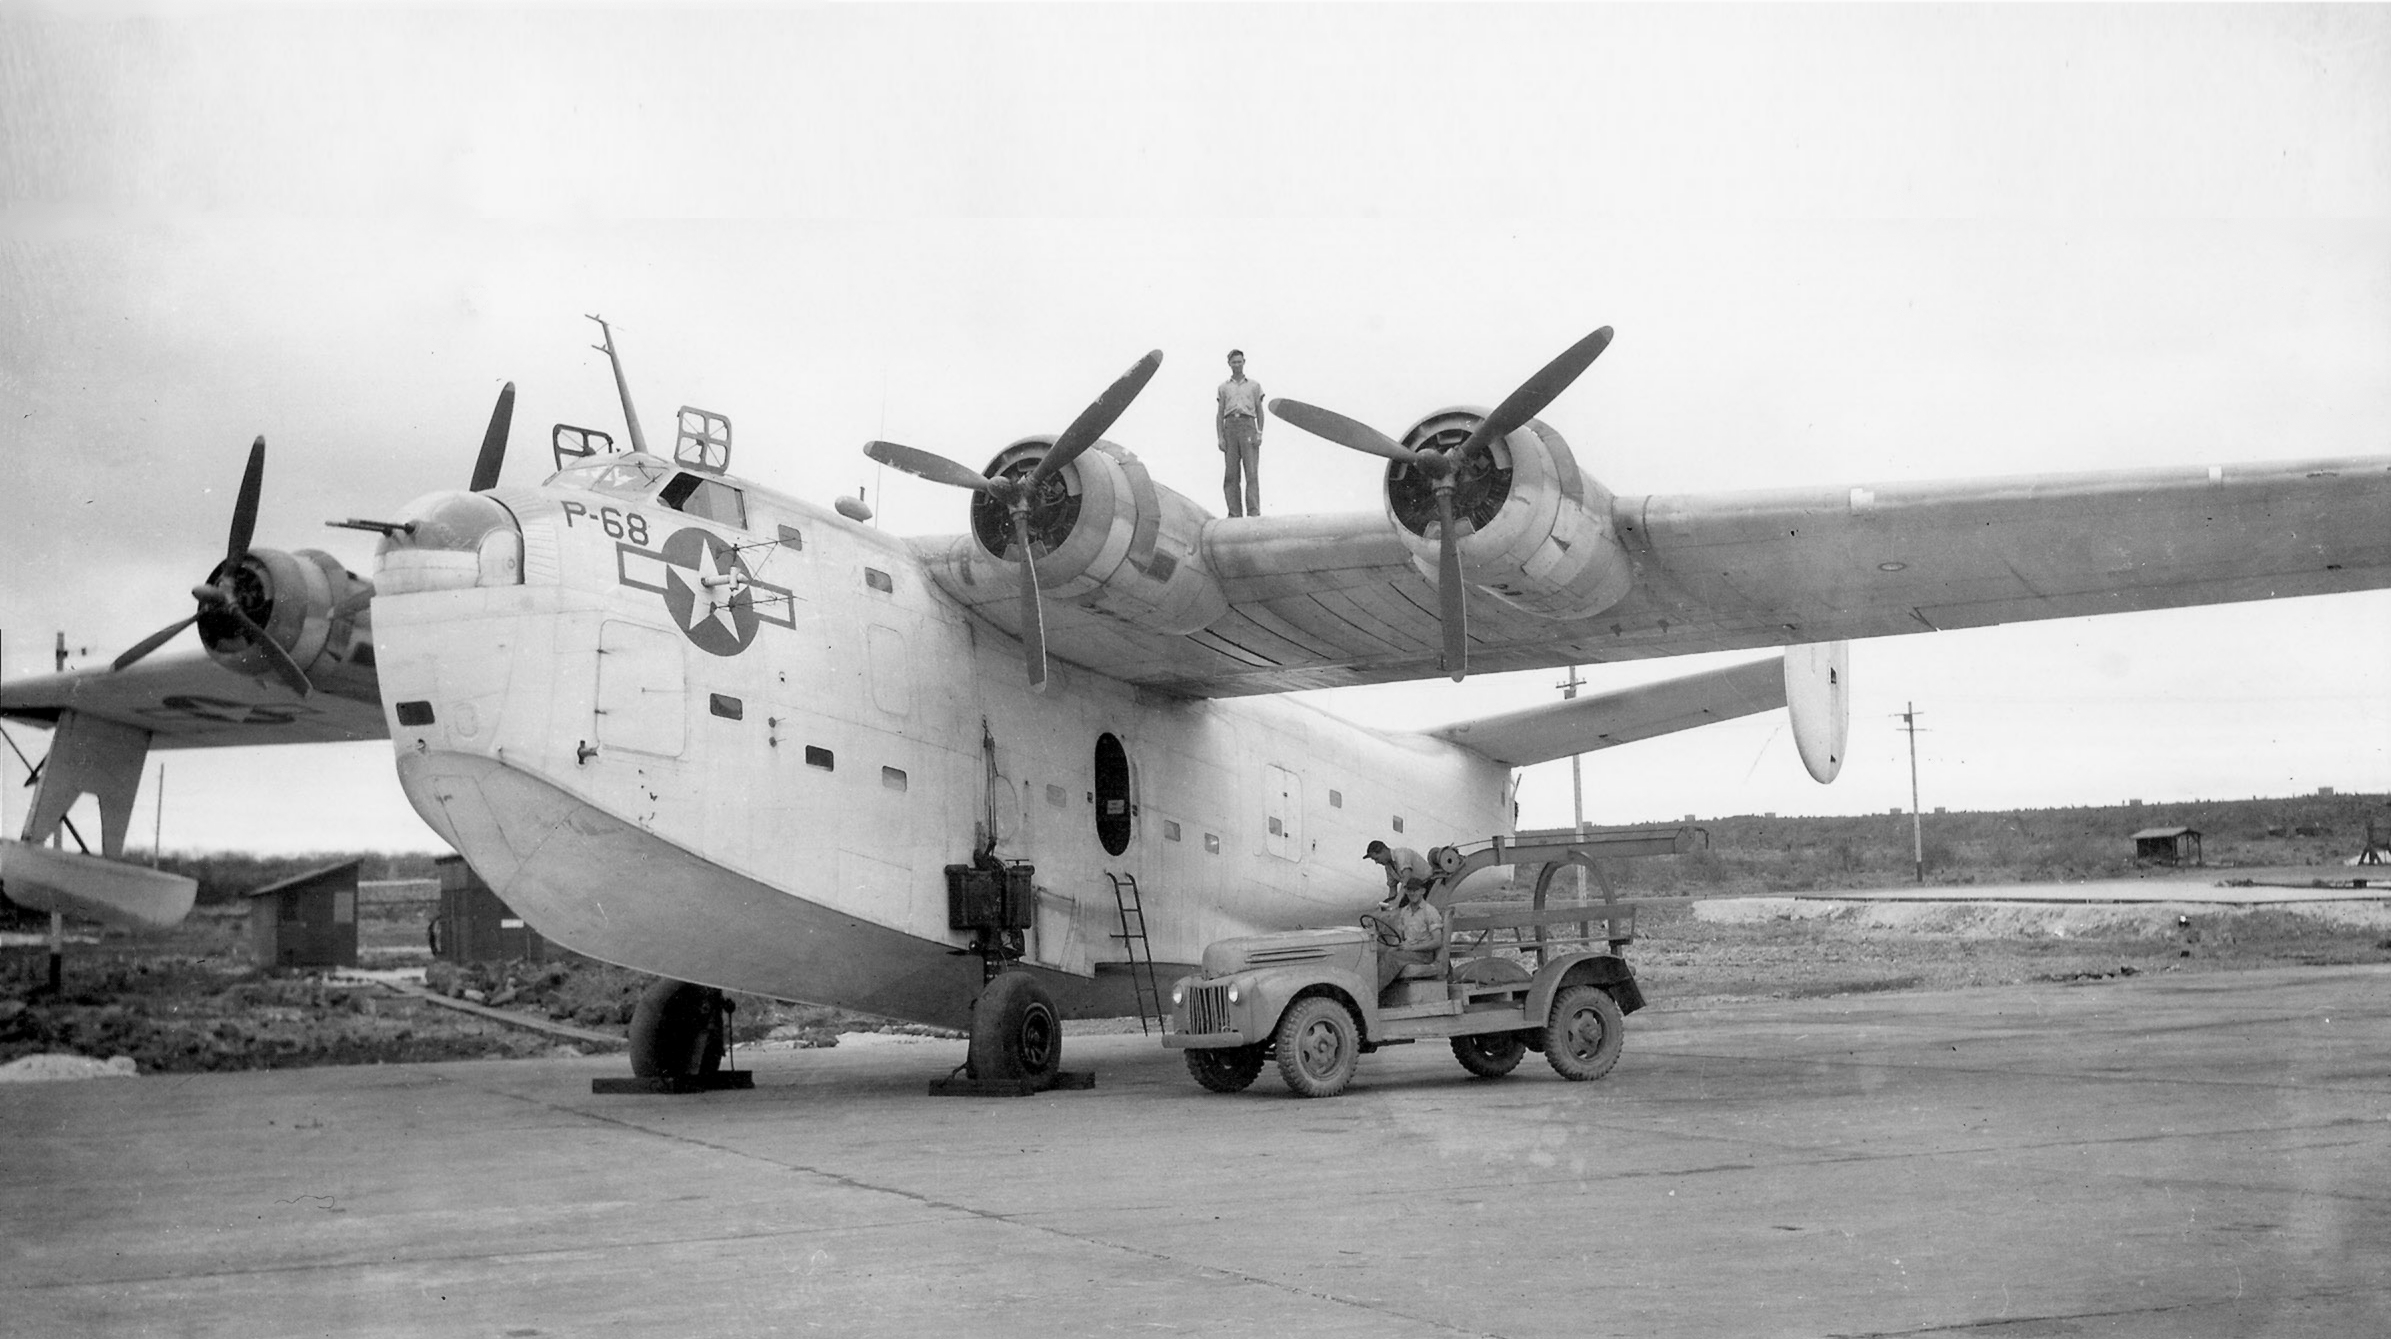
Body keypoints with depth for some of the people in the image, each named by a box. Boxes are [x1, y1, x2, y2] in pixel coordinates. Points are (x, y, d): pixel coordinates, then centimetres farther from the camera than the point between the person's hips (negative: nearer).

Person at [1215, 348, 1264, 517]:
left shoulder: (1254, 386, 17)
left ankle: (1253, 512, -17)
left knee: (1252, 472, -11)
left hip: (1248, 426, -1)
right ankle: (1234, 513, -4)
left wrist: (1259, 433, -2)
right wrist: (1220, 438, 1)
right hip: (1230, 426, 1)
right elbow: (1219, 414, 13)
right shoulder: (1223, 387, 18)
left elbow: (1259, 412, 12)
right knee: (1230, 474, -4)